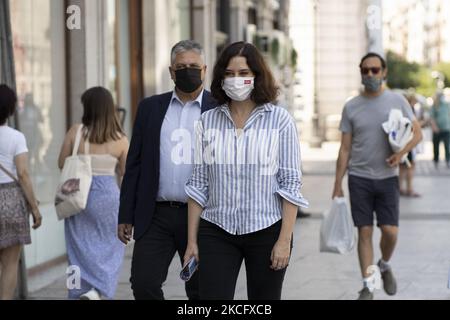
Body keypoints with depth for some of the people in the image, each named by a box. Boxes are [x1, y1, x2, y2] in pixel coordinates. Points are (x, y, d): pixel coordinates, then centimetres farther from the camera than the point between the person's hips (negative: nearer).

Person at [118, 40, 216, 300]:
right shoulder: (150, 108, 8)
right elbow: (135, 164, 9)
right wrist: (126, 216, 5)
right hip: (156, 216, 2)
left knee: (201, 291, 6)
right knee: (143, 283, -5)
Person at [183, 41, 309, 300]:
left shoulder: (280, 120, -2)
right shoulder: (208, 121, 5)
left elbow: (291, 184, -4)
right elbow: (199, 184, 7)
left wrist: (285, 240, -10)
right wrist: (192, 240, 4)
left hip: (266, 230, -1)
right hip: (217, 231, 1)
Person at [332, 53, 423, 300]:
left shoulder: (397, 101, 1)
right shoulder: (351, 107, 3)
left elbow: (417, 133, 5)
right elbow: (345, 149, 6)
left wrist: (401, 152, -15)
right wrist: (337, 185, 2)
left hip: (387, 177, 0)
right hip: (359, 178, 0)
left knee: (390, 231, -5)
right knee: (365, 232, 0)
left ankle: (385, 265, 26)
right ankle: (367, 286, 7)